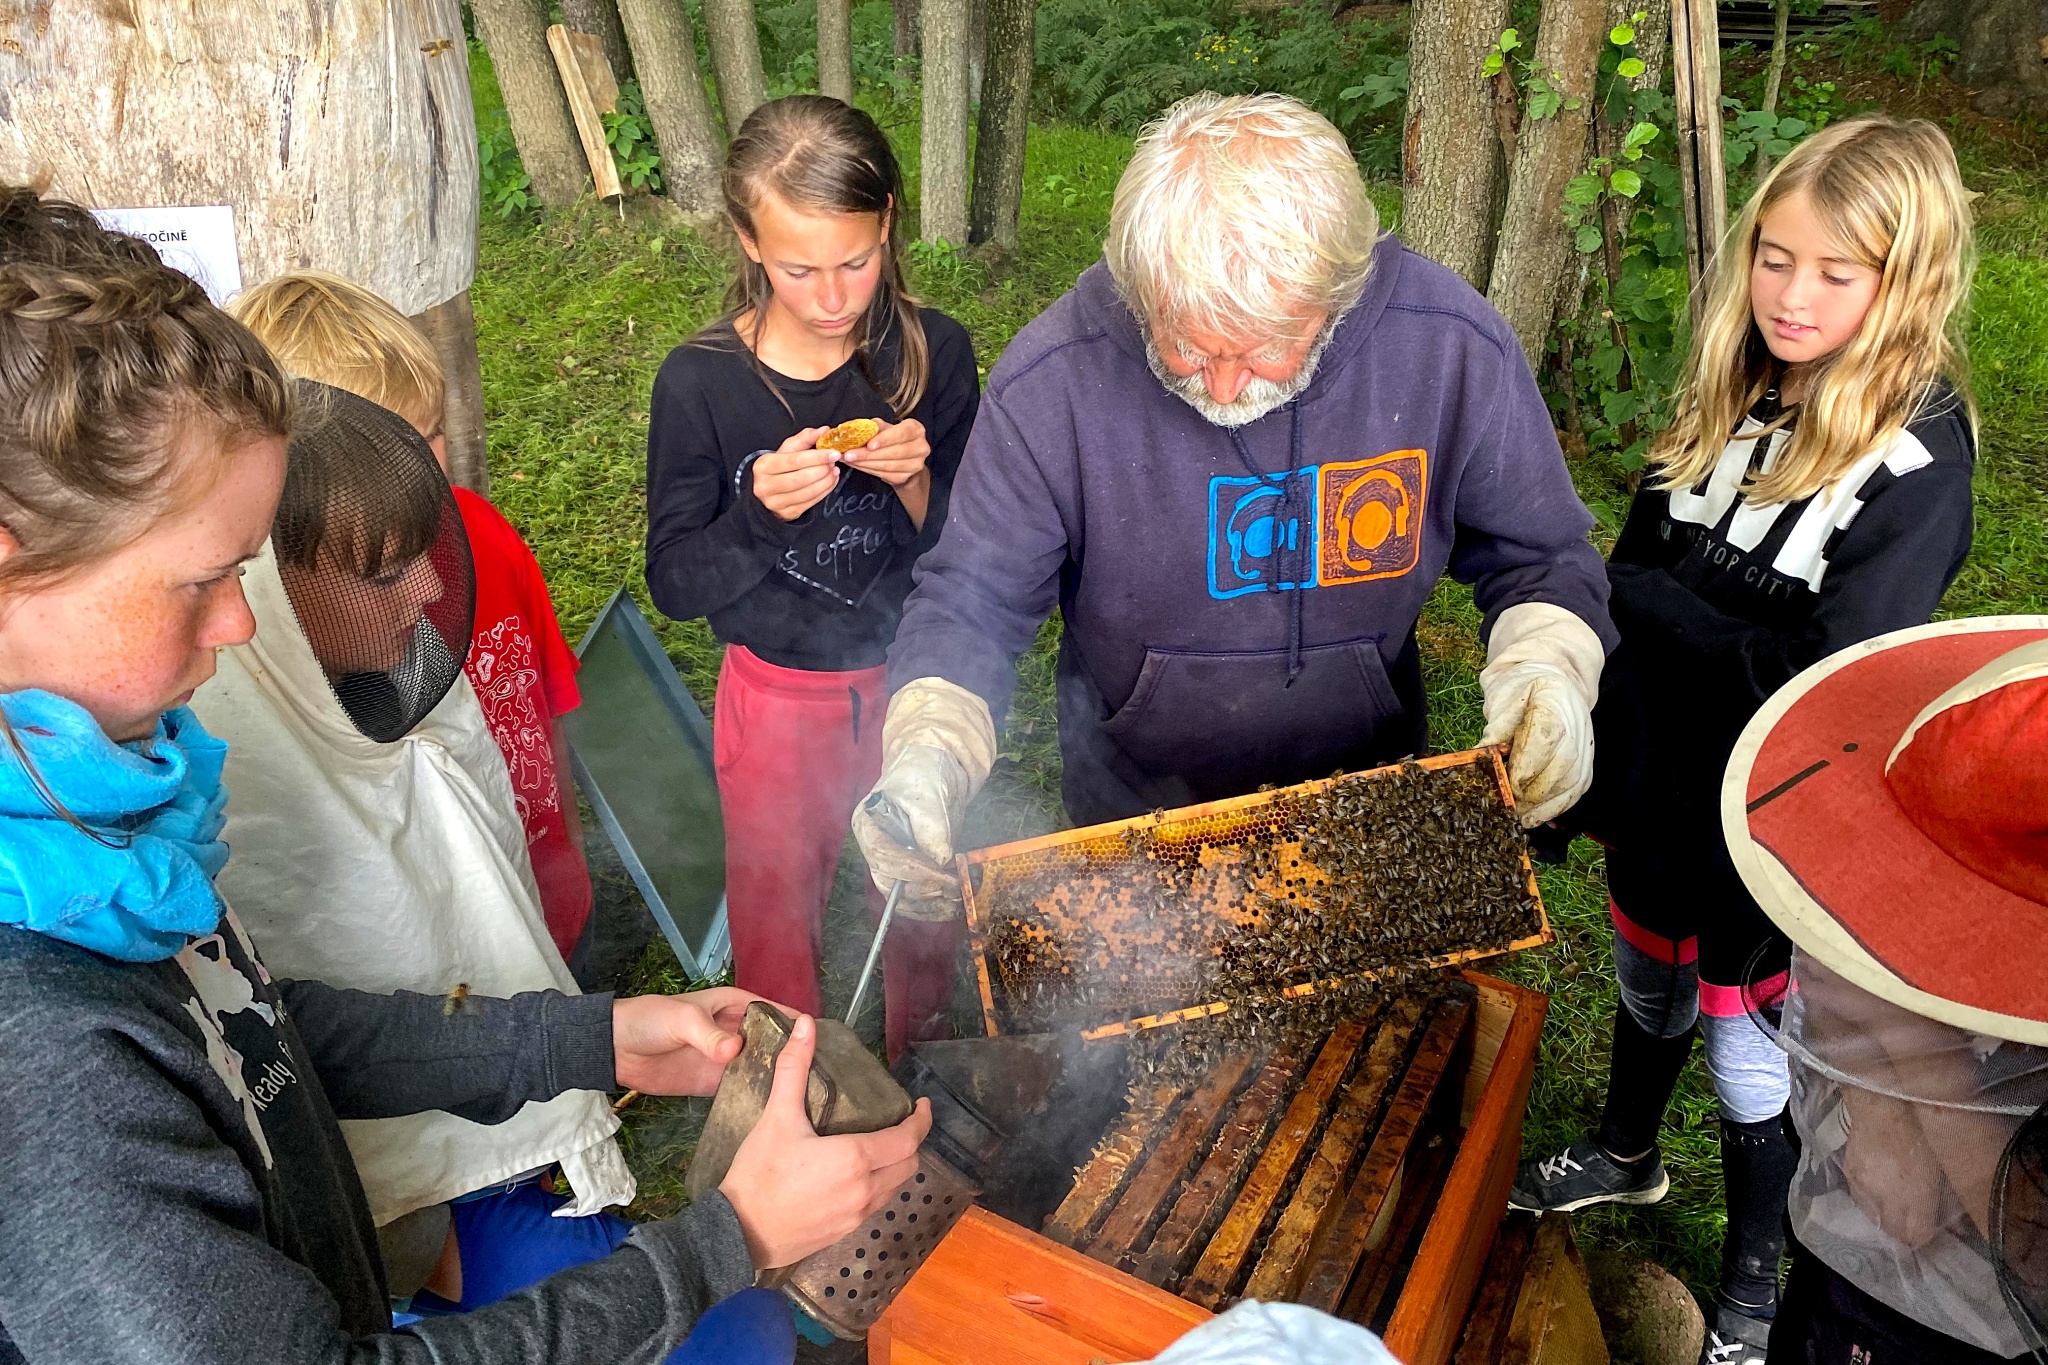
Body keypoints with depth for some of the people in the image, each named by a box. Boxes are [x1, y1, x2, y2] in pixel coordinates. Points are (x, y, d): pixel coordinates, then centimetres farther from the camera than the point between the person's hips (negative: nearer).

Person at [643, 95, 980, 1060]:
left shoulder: (935, 353, -10)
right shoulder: (700, 382, -14)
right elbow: (676, 584, -10)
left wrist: (918, 484, -25)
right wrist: (760, 512, -28)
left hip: (915, 688, 1)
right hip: (778, 701, -1)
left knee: (924, 901, 20)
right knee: (776, 915, 18)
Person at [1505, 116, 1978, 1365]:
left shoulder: (1918, 452, -20)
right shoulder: (1730, 395, -2)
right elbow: (1631, 572, 2)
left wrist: (1665, 606, -21)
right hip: (1660, 787, 5)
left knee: (1749, 1061, 12)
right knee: (1649, 993, 26)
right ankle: (1627, 1156, 55)